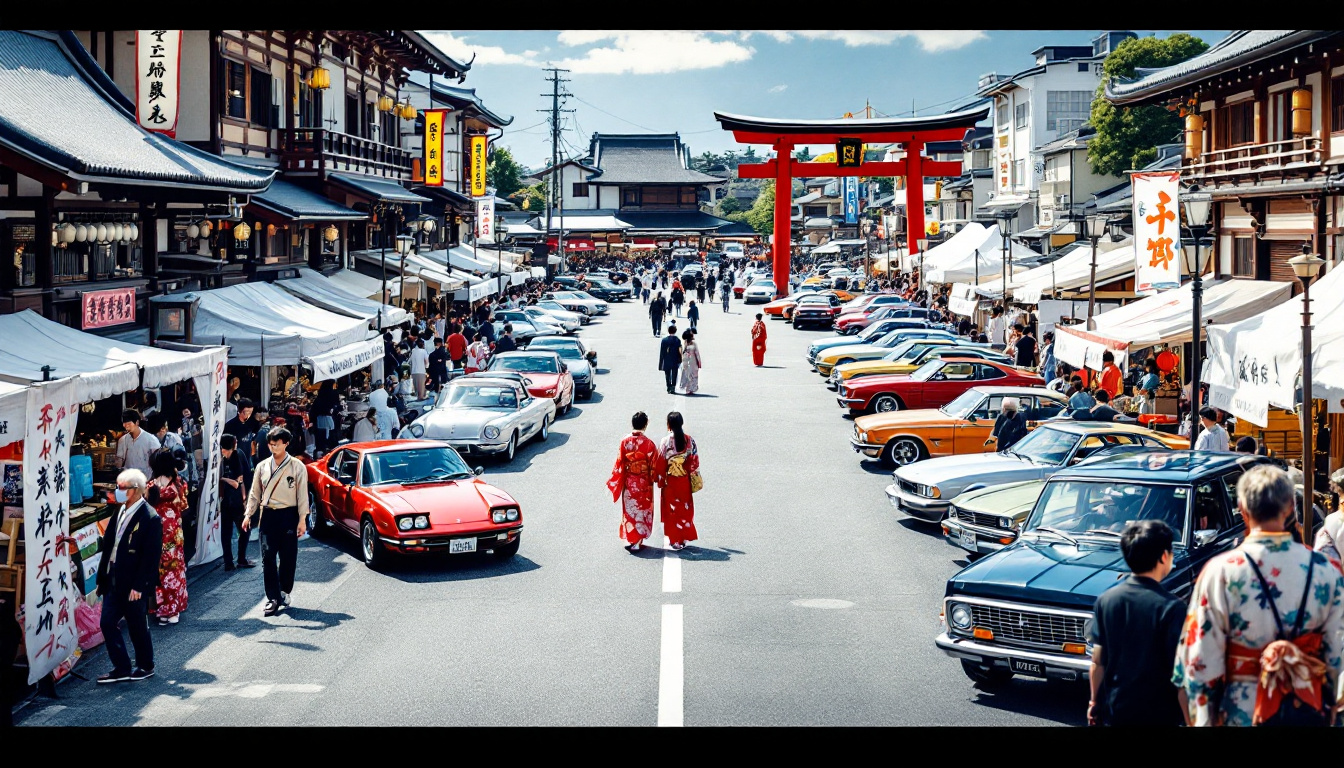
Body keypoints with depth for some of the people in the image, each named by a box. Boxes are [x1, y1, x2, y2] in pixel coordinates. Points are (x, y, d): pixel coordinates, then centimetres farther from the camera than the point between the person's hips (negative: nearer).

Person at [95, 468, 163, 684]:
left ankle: (146, 666, 25)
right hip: (113, 580, 8)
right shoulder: (120, 511, 7)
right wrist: (103, 574, 10)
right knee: (107, 623, 6)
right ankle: (122, 668, 17)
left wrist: (138, 586, -19)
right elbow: (108, 543, 13)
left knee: (137, 626, 6)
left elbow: (151, 557, -18)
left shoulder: (150, 518, -17)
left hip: (132, 584, -8)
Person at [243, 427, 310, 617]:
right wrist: (248, 514, 2)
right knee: (268, 557, -4)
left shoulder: (297, 467, -2)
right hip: (268, 514, 2)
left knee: (288, 557, 3)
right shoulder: (262, 466, 7)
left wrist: (302, 519, -8)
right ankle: (273, 598, -3)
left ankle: (284, 592, 21)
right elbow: (255, 493, 11)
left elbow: (302, 495, -3)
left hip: (288, 515, -2)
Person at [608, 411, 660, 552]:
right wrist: (654, 479, 8)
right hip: (644, 483, -2)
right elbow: (653, 465, -9)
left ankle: (629, 539, 16)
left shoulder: (624, 441, -8)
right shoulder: (649, 444, -15)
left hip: (628, 482, 2)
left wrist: (615, 481, 6)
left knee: (629, 509, 14)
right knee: (642, 510, 8)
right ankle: (637, 541, 8)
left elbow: (619, 463, -4)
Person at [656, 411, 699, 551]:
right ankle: (685, 539, 20)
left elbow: (661, 464, -10)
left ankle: (675, 540, 10)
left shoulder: (665, 442, -14)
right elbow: (695, 461, -1)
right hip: (685, 482, 3)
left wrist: (660, 481, 0)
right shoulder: (689, 440, -5)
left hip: (670, 482, -3)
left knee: (672, 509, 7)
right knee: (685, 509, 14)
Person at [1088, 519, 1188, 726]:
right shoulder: (1171, 608, -17)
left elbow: (1097, 662, 1)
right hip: (1158, 716, -4)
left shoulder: (1105, 600, -4)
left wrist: (1094, 702, 13)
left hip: (1114, 712, 4)